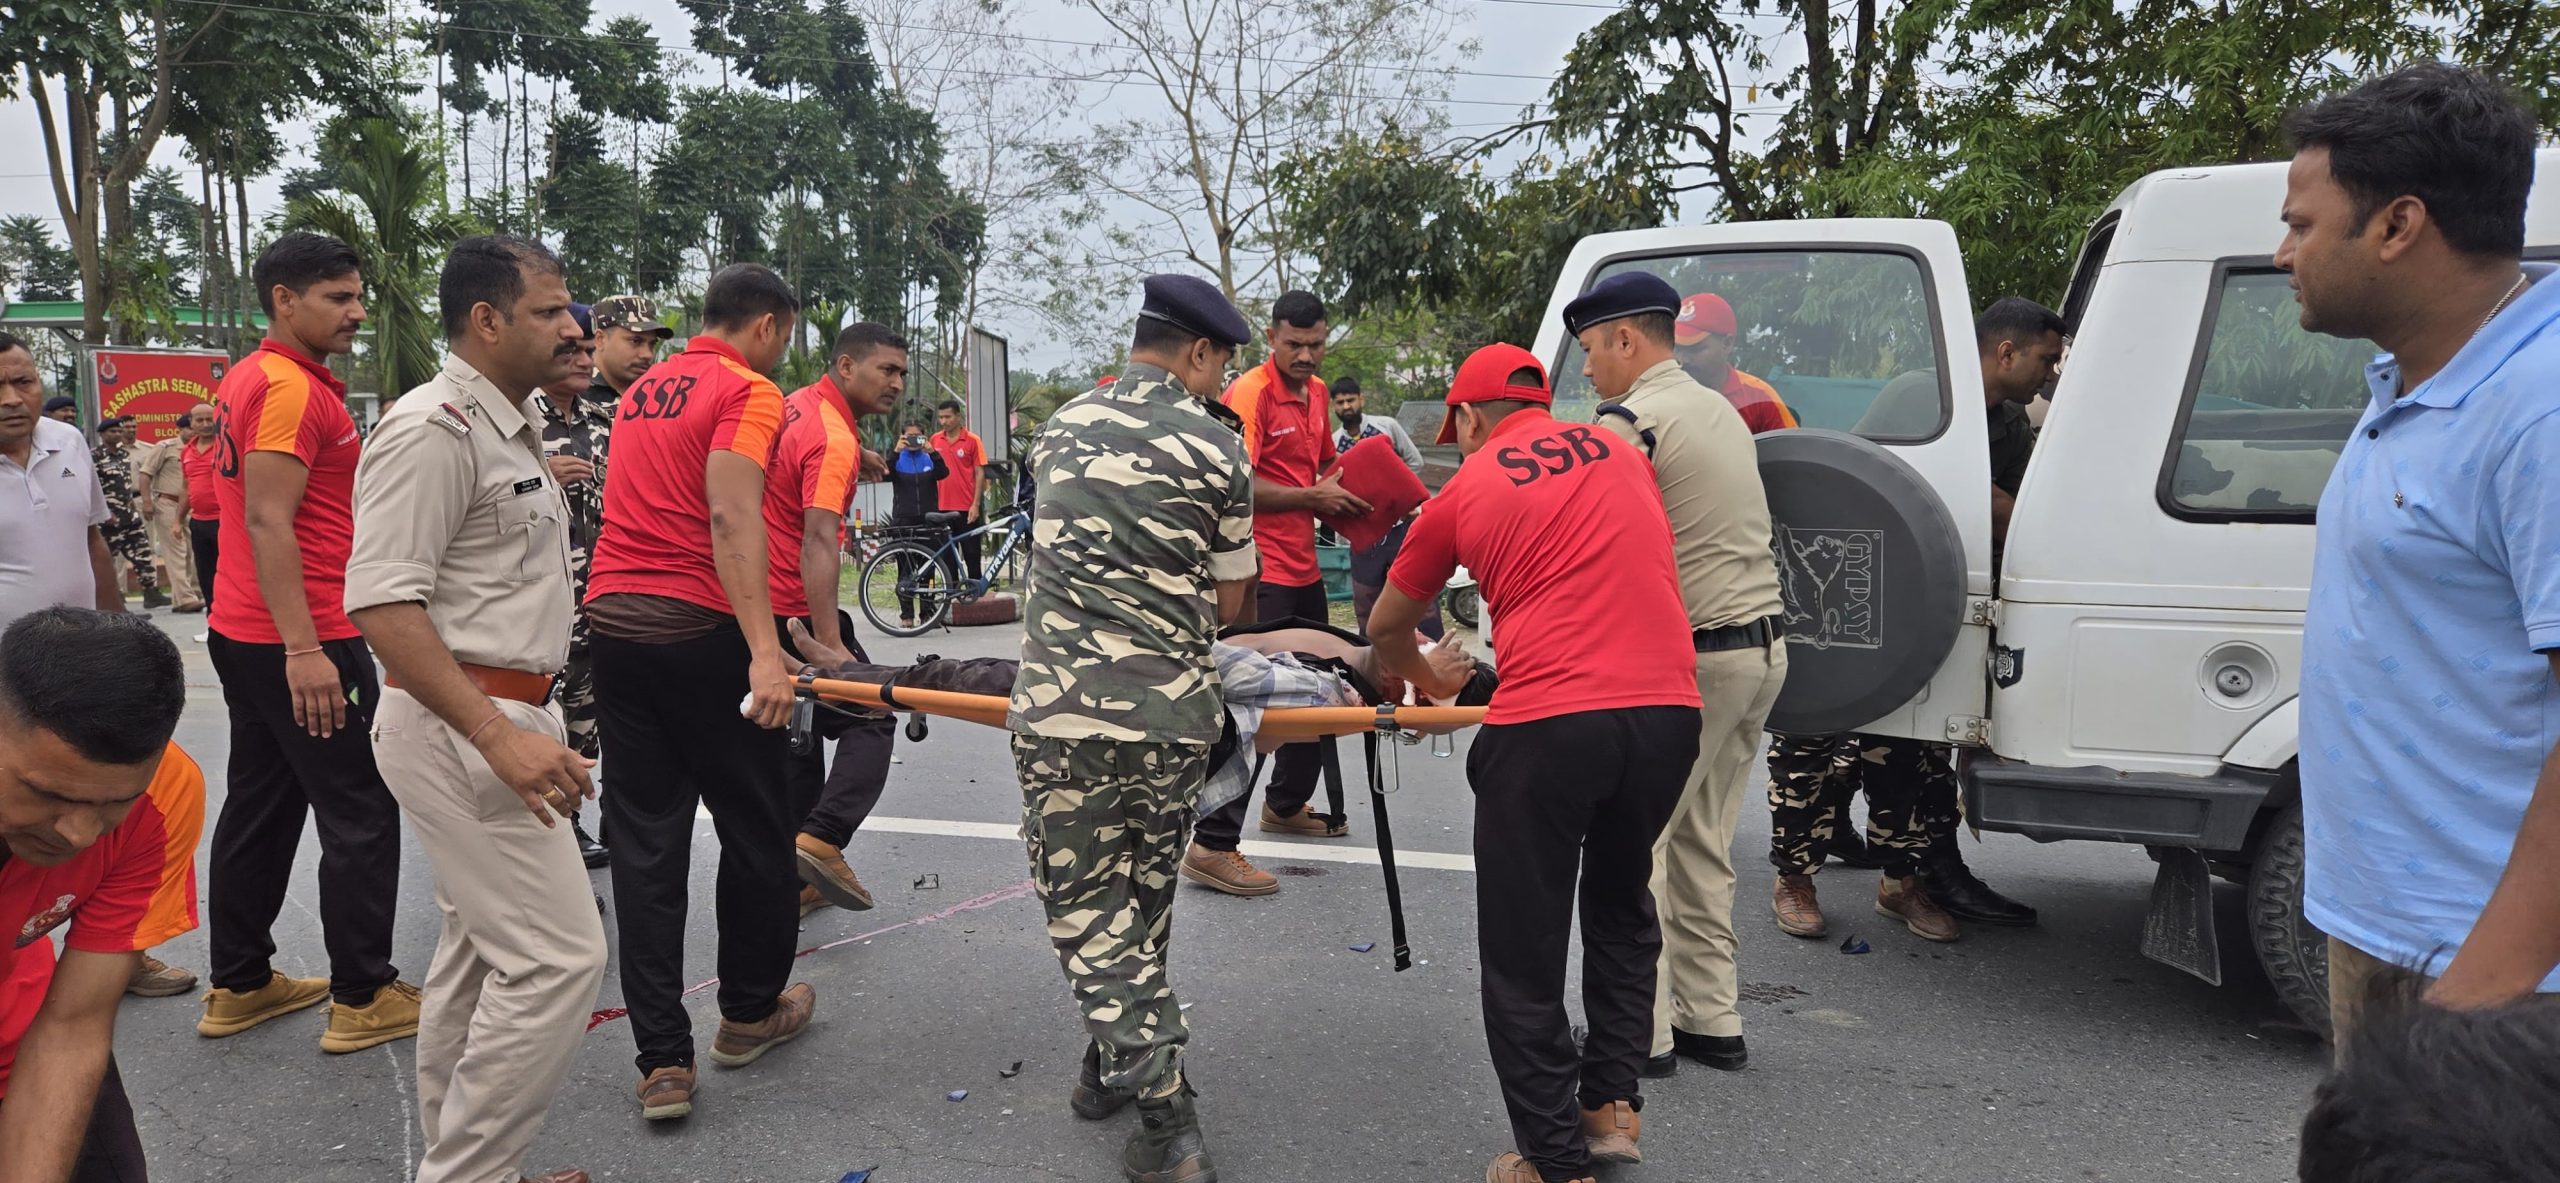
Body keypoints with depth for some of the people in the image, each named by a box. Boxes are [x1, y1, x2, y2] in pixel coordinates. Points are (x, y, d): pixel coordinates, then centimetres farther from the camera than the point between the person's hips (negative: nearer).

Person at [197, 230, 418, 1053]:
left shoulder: (248, 380, 15)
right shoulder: (293, 389, -16)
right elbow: (268, 522, -22)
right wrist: (305, 650, -26)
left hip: (244, 634, 10)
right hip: (299, 641, -10)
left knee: (261, 806, 15)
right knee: (362, 814, -2)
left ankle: (239, 985, 23)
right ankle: (363, 998, 4)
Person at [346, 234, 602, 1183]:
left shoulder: (508, 428, 14)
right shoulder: (434, 426, -16)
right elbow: (381, 603, -24)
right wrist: (500, 735, -30)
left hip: (497, 718, 10)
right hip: (459, 723, -10)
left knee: (481, 950, 17)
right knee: (558, 956, -10)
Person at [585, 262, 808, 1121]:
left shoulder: (642, 389, 19)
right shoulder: (749, 391, -6)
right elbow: (732, 517, -20)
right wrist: (764, 652, -27)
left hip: (613, 622, 7)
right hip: (700, 629, -7)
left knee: (645, 839, 7)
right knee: (755, 826, 11)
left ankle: (662, 1060, 7)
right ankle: (750, 1012, 26)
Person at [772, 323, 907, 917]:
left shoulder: (795, 406, 11)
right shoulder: (835, 441, -18)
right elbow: (818, 543, -29)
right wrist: (830, 645, -35)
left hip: (757, 607, 9)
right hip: (797, 610, -9)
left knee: (798, 732, 15)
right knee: (871, 720, -1)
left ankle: (795, 879, 19)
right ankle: (821, 839, -15)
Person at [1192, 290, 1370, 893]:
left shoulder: (1316, 392, 13)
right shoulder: (1250, 393, -14)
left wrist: (1343, 493, 7)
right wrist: (1311, 496, -18)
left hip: (1304, 566, 9)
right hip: (1262, 570, -9)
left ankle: (1286, 804, 40)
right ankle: (1212, 844, -7)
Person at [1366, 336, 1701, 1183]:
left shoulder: (1465, 490, 10)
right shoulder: (1618, 452, 19)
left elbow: (1386, 631, 23)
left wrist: (1425, 682, 43)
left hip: (1547, 723, -4)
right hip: (1667, 710, 5)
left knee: (1525, 954, 9)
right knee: (1621, 909, 27)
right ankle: (1613, 1106, 29)